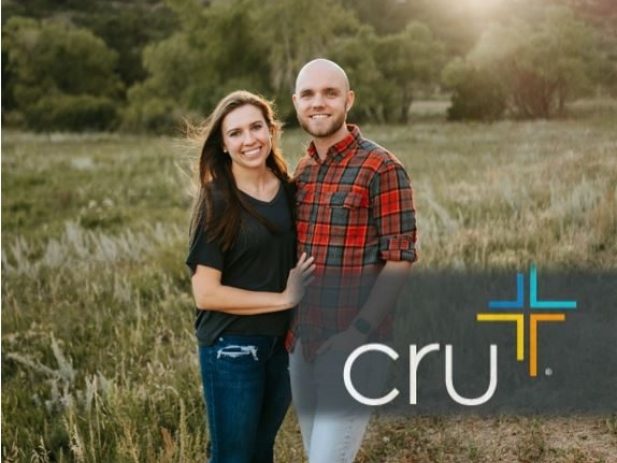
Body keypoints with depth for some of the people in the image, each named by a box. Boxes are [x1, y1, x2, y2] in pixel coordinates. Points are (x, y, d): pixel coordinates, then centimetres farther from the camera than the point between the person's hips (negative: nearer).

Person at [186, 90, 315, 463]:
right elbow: (206, 293, -18)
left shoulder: (288, 190, 2)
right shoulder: (217, 202, -13)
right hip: (232, 348, -5)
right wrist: (284, 298, -16)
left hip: (282, 344, 5)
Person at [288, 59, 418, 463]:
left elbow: (400, 259, -13)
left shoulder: (381, 168, -10)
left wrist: (359, 331, -19)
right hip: (302, 343, 7)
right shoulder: (300, 171, 11)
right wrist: (287, 326, 7)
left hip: (353, 344, -7)